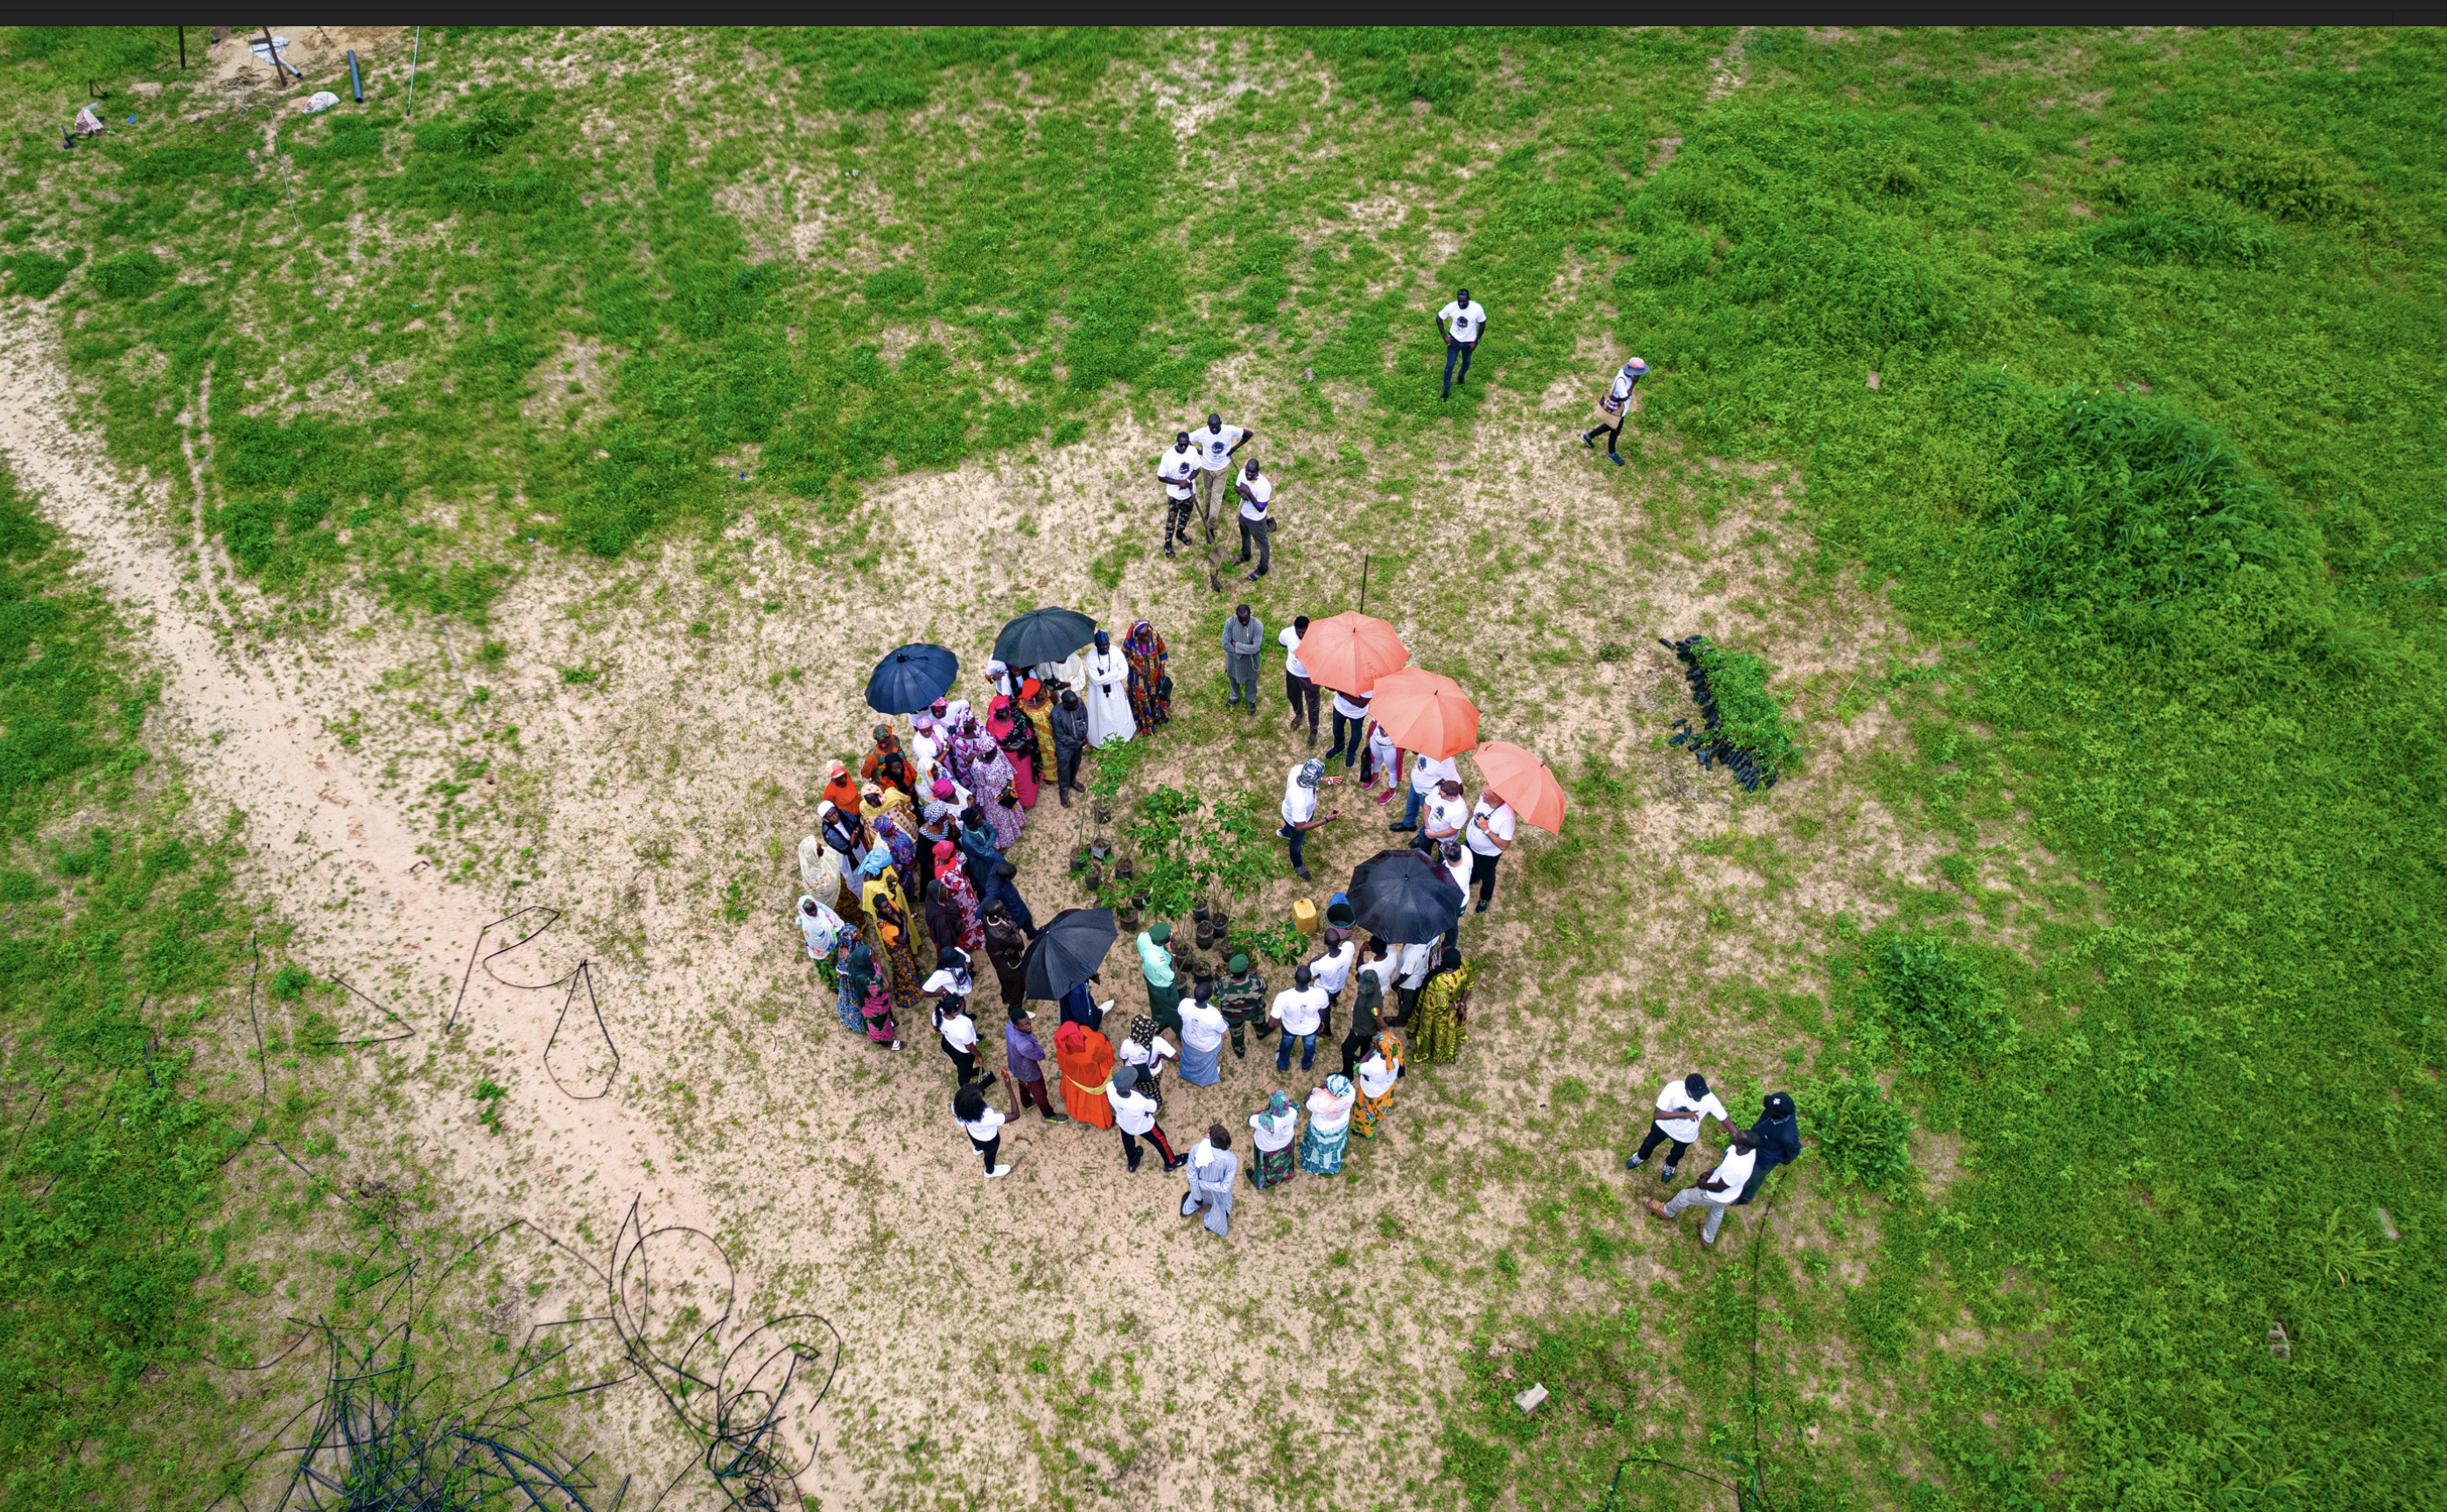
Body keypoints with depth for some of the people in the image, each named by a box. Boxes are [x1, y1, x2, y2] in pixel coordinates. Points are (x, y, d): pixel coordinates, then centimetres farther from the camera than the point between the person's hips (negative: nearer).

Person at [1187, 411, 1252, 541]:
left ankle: (1210, 528, 15)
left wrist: (1234, 448, -12)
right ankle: (1207, 512, 55)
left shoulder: (1230, 430, -26)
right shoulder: (1202, 432, -27)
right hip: (1206, 468, 1)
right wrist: (1198, 451, -12)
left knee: (1216, 497, 3)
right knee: (1207, 492, 23)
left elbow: (1249, 434, -13)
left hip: (1222, 468, -1)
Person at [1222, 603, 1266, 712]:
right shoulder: (1230, 622, -27)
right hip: (1234, 656, 1)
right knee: (1234, 678, 27)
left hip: (1250, 659, -1)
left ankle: (1251, 701, 52)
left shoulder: (1258, 625, -31)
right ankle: (1235, 698, 57)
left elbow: (1255, 648, -31)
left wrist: (1236, 644, -26)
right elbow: (1225, 645, -25)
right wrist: (1245, 648, -23)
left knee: (1250, 680, 23)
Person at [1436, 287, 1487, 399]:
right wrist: (1444, 336, -11)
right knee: (1449, 365, 4)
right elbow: (1439, 318, -8)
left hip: (1469, 342, 1)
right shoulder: (1451, 307, -26)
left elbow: (1482, 324, -12)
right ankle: (1446, 390, 24)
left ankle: (1462, 375, 60)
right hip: (1454, 340, 0)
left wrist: (1476, 341, -10)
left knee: (1466, 362, 26)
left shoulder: (1477, 309, -29)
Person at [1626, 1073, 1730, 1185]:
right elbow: (1658, 1114, -43)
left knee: (1677, 1153, 31)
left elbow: (1725, 1119, -25)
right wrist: (1684, 1114, -52)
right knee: (1649, 1143, 30)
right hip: (1664, 1125, 0)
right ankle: (1641, 1156, 64)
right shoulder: (1673, 1088, -42)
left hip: (1685, 1134, 1)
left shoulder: (1709, 1099, -38)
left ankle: (1670, 1165, 67)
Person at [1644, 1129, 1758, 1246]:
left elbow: (1718, 1188, -28)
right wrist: (1713, 1171, 4)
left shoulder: (1736, 1169, -45)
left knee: (1684, 1195, 17)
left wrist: (1703, 1185, -9)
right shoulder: (1749, 1149, -23)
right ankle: (1708, 1239, 61)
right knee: (1717, 1211, 34)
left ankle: (1666, 1212, 48)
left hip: (1718, 1196, -7)